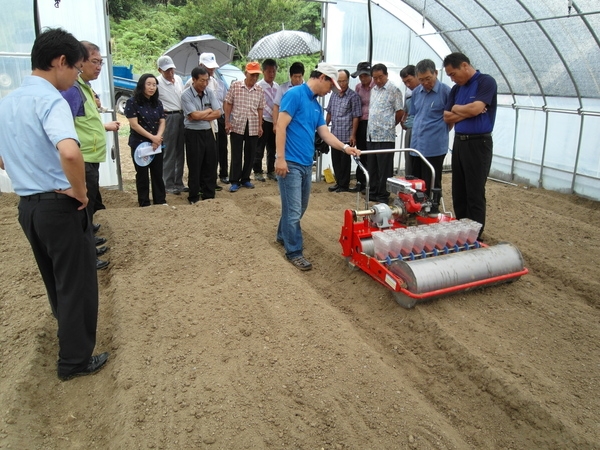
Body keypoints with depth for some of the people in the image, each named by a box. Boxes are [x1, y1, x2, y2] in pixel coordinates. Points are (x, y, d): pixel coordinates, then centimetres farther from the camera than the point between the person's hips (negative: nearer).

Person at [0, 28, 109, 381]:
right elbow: (69, 152, -37)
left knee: (54, 279, 23)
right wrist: (80, 192, -22)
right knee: (77, 281, 7)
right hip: (60, 206, -8)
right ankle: (76, 359, 21)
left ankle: (70, 334, 43)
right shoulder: (50, 100, -18)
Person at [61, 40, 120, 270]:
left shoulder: (85, 87, 12)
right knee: (84, 205, 0)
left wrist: (105, 126, 29)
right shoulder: (72, 88, -18)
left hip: (90, 158, 10)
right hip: (82, 161, -10)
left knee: (90, 202, 22)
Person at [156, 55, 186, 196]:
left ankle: (178, 182, 21)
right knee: (169, 153, -2)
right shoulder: (157, 82, -10)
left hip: (182, 116, 7)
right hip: (168, 118, -7)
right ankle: (168, 184, 6)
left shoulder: (178, 79, 10)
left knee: (180, 152, 11)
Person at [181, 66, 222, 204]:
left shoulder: (210, 92, 4)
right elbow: (195, 115, -20)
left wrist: (200, 116, -14)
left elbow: (218, 113, -4)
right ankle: (194, 197, 14)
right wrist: (209, 110, -4)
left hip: (208, 132, 5)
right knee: (195, 167, 3)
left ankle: (209, 195, 20)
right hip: (193, 134, -5)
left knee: (210, 165, 9)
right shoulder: (186, 95, -10)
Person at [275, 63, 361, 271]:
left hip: (306, 164, 9)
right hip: (290, 162, -9)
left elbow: (325, 133, 13)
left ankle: (283, 235, 39)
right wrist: (280, 158, -21)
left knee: (299, 207, 19)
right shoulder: (295, 94, -10)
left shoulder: (316, 106, 16)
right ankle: (294, 251, 6)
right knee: (293, 210, -4)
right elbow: (281, 126, -16)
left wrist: (345, 147, -3)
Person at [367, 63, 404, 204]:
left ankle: (384, 196, 7)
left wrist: (390, 125, 6)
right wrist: (372, 127, 15)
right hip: (371, 136, 7)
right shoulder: (374, 90, 15)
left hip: (385, 137, -7)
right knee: (372, 167, 14)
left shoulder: (394, 90, -7)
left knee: (384, 169, 0)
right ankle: (373, 193, 24)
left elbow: (399, 113, -6)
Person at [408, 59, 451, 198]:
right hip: (415, 146, 6)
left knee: (431, 187, 3)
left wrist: (439, 131, 3)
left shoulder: (446, 91, -9)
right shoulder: (416, 92, 9)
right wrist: (418, 131, 13)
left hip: (434, 148, -6)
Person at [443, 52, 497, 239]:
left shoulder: (486, 82, -7)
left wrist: (456, 109, -2)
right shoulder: (456, 89, 13)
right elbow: (447, 117, 8)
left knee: (475, 194, -2)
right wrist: (466, 112, -7)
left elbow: (476, 108, -20)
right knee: (458, 193, 11)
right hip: (459, 142, 7)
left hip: (478, 143, -7)